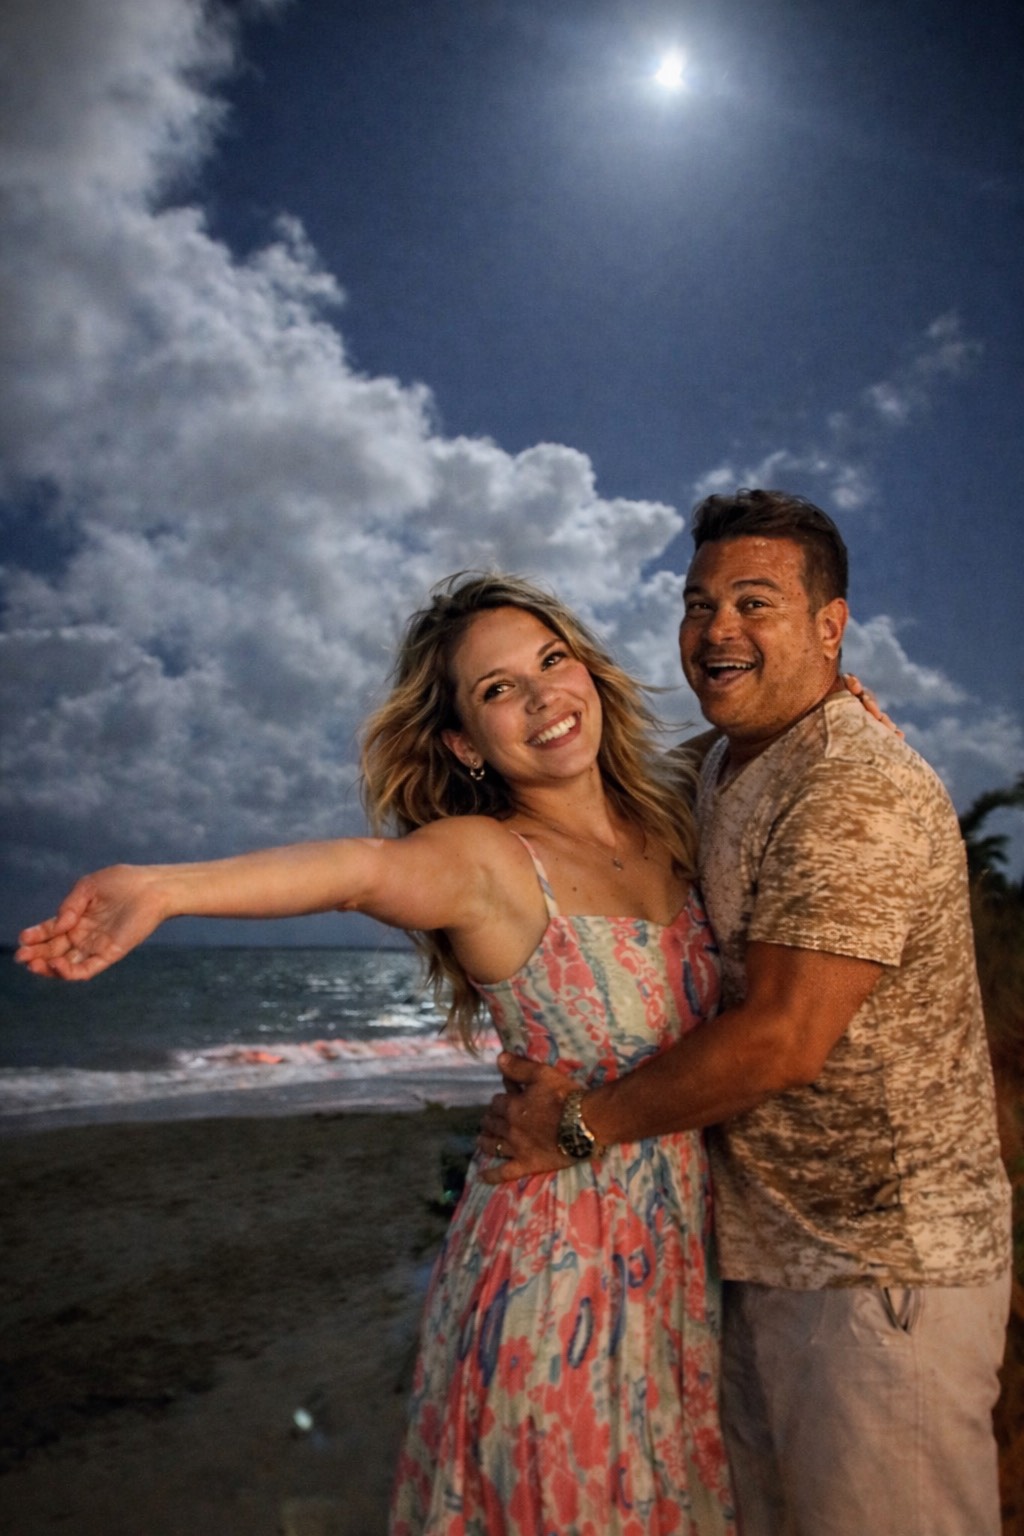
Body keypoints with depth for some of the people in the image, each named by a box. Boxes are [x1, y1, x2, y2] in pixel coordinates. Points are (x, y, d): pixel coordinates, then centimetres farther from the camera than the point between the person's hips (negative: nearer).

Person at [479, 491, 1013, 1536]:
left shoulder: (859, 794, -22)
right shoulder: (723, 768, 9)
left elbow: (782, 1039, -25)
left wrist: (582, 1121, -15)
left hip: (880, 1264, -8)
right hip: (767, 1248, 9)